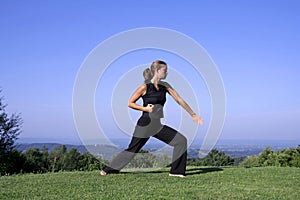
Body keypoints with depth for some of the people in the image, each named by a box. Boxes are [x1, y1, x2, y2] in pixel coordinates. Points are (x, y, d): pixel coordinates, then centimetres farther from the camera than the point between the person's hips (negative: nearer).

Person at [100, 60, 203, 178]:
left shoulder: (165, 86, 5)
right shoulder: (145, 87, -11)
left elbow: (179, 100, 7)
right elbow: (130, 103, -4)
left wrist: (193, 115, 6)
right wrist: (145, 108, -17)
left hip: (158, 126, 6)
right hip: (145, 125, -6)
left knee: (181, 141, -3)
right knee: (132, 150, 1)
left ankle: (176, 171, 6)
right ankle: (108, 170, 18)